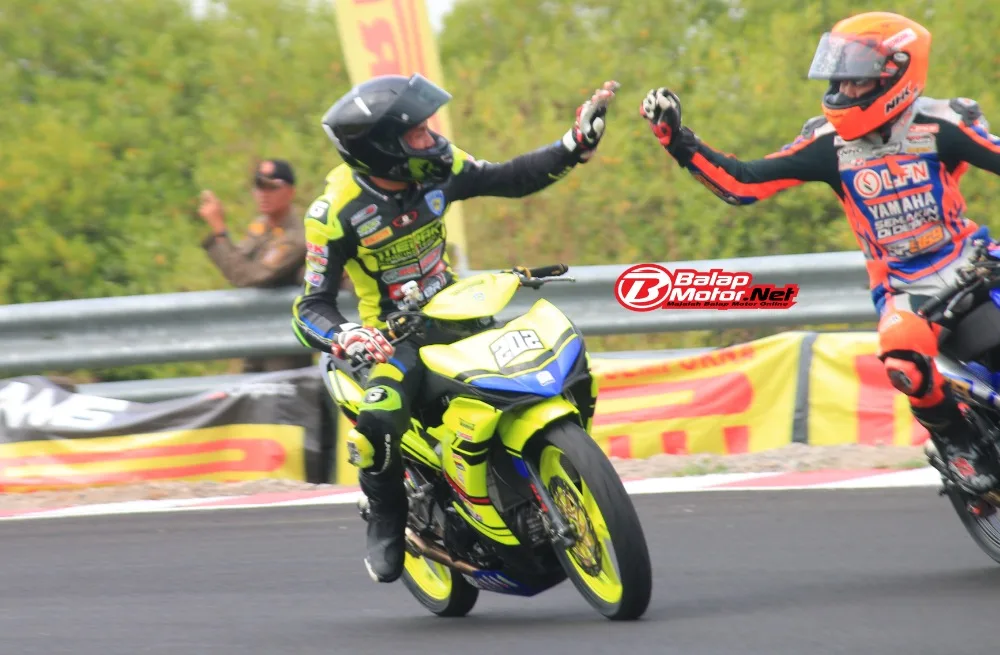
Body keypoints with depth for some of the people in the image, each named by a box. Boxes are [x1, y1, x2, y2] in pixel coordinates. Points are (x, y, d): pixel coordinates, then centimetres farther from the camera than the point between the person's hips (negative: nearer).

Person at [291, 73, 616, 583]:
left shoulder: (435, 167, -5)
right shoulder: (335, 211, -18)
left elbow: (512, 179, 10)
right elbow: (311, 307, -17)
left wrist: (576, 144, -1)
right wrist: (343, 336, -39)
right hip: (394, 335, -5)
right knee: (378, 422, -35)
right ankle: (386, 520, -5)